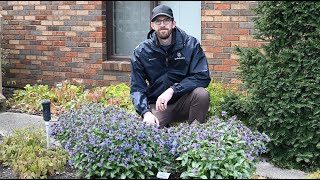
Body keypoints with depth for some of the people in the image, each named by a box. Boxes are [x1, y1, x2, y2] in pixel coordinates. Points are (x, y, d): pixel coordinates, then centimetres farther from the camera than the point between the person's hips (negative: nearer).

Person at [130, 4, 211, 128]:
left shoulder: (191, 45, -6)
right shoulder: (141, 52, -3)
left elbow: (203, 76, -15)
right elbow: (137, 88, -5)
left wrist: (172, 90, -26)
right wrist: (146, 112, -24)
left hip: (184, 102, 1)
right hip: (157, 105, 0)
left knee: (201, 94, -30)